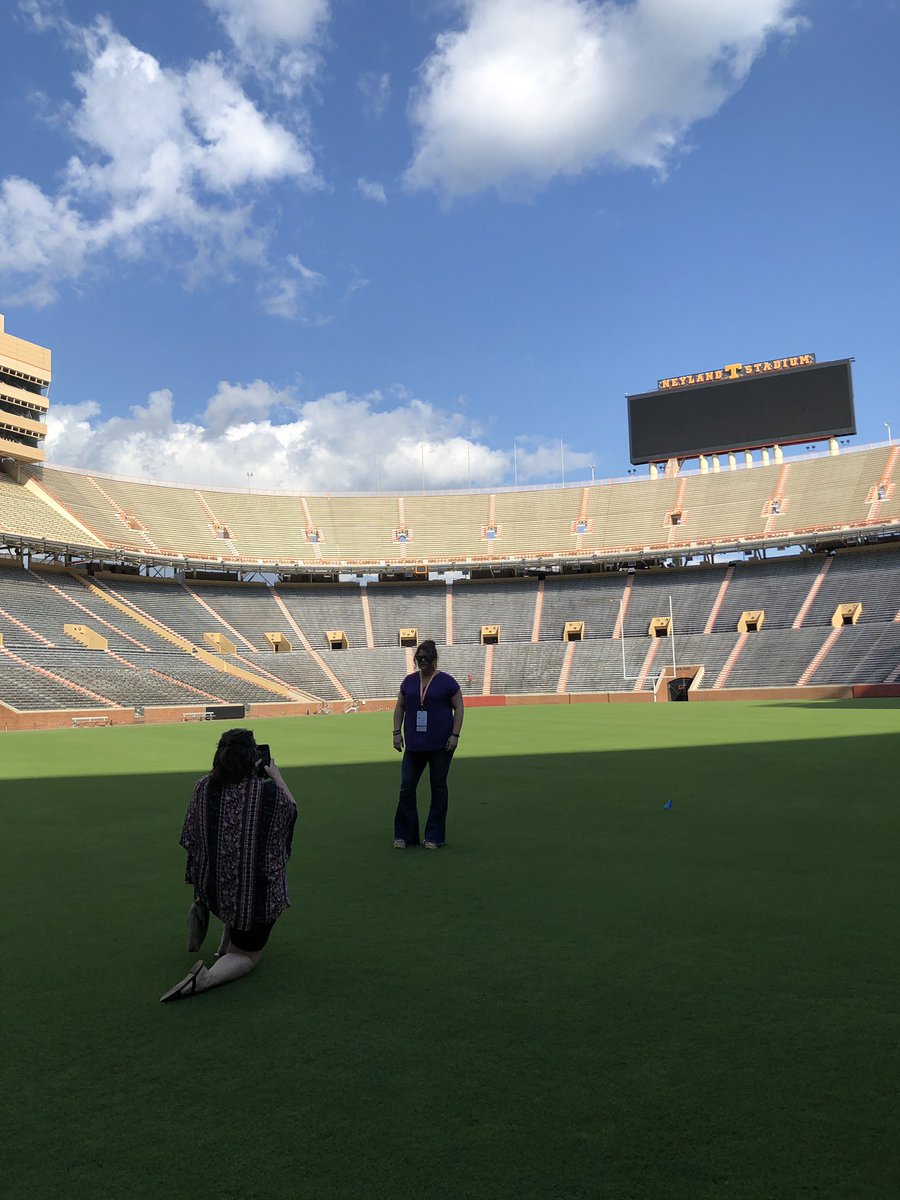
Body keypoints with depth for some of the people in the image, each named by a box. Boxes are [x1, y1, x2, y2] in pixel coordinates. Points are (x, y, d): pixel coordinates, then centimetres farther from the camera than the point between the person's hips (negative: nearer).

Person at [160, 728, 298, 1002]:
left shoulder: (203, 787, -11)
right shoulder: (269, 791, -21)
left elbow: (190, 840, 1)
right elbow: (291, 810, 3)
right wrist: (277, 776, 12)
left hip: (212, 890, 5)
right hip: (256, 895, -5)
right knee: (246, 955, 18)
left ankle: (225, 946, 38)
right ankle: (206, 977, -13)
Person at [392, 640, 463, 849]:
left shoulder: (446, 681, -3)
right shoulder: (409, 681, 8)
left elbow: (459, 707, -3)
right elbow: (399, 707, 12)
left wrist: (455, 735, -11)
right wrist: (397, 732, 2)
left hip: (440, 745, -3)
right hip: (414, 744, 3)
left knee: (438, 788, 5)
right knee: (406, 786, 0)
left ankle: (434, 837, 15)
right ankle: (404, 835, 10)